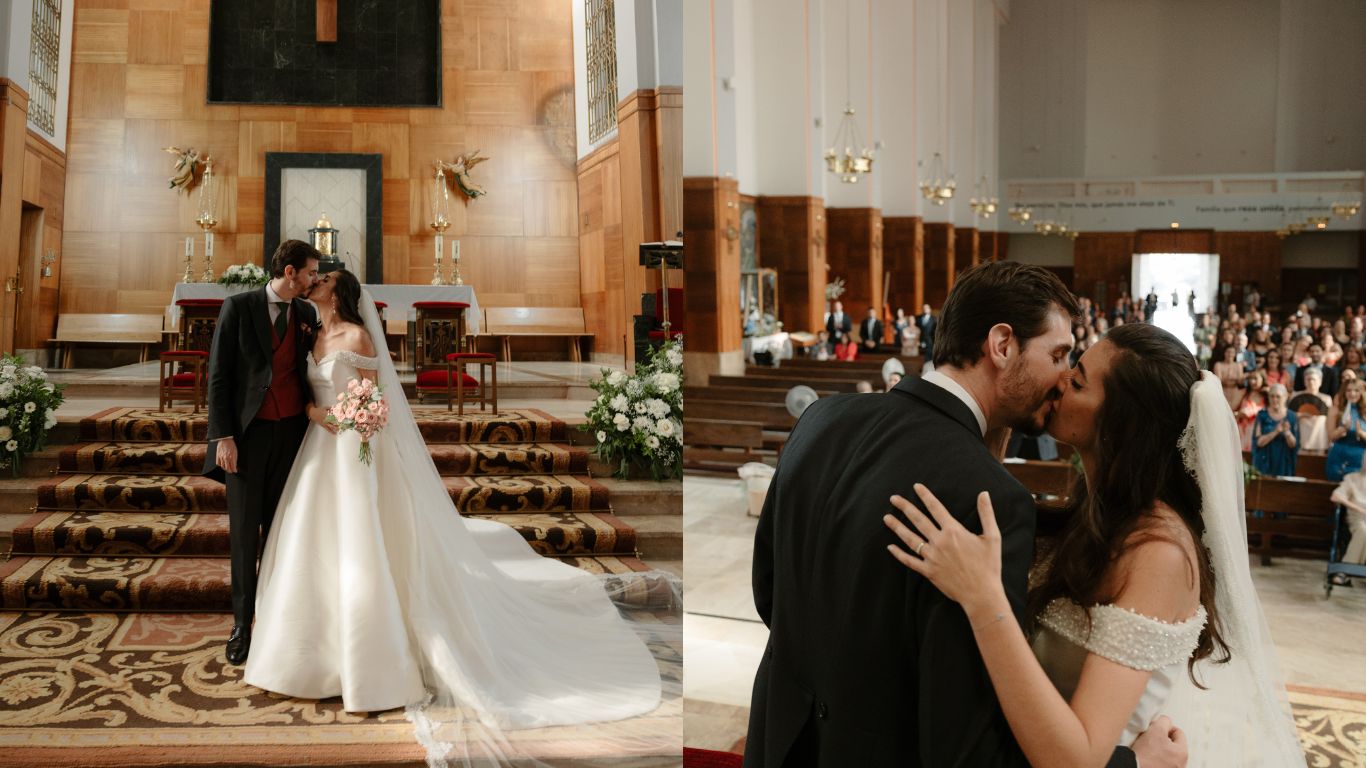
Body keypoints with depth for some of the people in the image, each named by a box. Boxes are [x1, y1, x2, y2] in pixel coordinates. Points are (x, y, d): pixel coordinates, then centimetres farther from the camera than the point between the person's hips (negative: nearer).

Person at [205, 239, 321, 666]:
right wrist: (223, 436, -11)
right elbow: (218, 375, -4)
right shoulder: (238, 307, -3)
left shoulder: (307, 314, 8)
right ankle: (242, 623, 12)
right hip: (246, 434, -3)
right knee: (244, 530, 2)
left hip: (291, 433, 3)